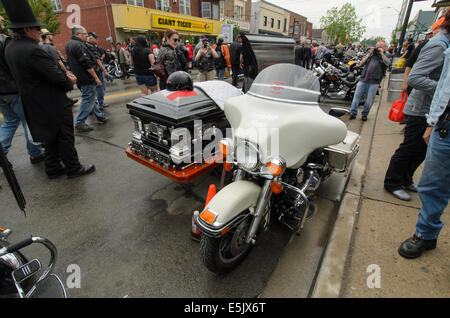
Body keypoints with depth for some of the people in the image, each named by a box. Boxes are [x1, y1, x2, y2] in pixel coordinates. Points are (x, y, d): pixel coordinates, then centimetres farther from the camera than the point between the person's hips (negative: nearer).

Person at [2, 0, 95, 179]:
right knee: (65, 137, 3)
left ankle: (53, 168, 28)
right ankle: (73, 168, 15)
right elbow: (56, 76, -21)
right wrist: (70, 82, 0)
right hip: (54, 105, -9)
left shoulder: (10, 48, 8)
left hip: (34, 103, 9)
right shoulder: (33, 50, -22)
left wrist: (64, 76, 5)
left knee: (52, 137, 18)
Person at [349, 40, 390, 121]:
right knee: (357, 96, -5)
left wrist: (381, 53, -2)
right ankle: (353, 113, -1)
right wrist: (369, 53, 5)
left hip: (374, 82, -2)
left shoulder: (385, 57, 12)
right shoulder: (371, 55, 19)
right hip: (363, 79, 2)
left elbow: (387, 63, -11)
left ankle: (365, 114, 13)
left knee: (369, 100, 0)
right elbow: (361, 64, 8)